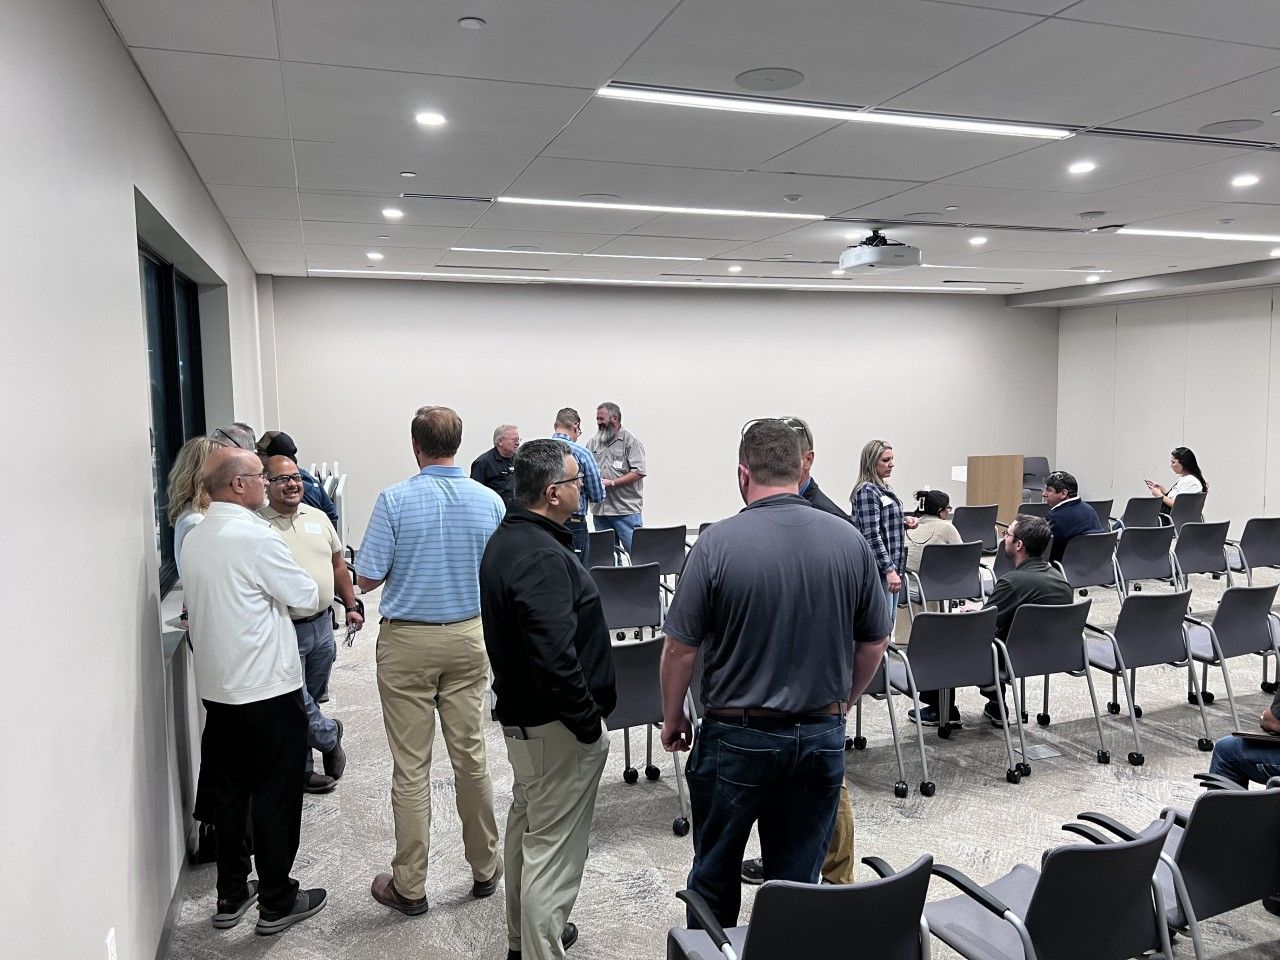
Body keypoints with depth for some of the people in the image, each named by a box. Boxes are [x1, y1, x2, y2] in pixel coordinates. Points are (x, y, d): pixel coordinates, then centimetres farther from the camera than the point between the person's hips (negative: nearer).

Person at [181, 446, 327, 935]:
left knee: (228, 791, 17)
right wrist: (301, 586, 8)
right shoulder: (255, 537, -20)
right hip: (268, 691, -8)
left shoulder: (194, 538, 6)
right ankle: (277, 902, 17)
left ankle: (231, 895, 29)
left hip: (216, 688, 8)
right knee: (275, 795, 5)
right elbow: (307, 596, -12)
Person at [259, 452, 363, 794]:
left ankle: (302, 768, 30)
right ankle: (329, 734, 26)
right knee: (297, 702, -1)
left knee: (311, 699, 16)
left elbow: (338, 564, 16)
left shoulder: (318, 518, 8)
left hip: (322, 625, 6)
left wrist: (351, 606, 13)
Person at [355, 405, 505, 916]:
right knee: (471, 757, 14)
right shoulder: (489, 501, -3)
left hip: (407, 642, -3)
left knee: (411, 767, 6)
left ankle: (409, 886, 17)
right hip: (469, 638, 3)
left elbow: (367, 578, -10)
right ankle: (485, 867, 27)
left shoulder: (395, 500, -12)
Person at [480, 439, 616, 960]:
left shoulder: (504, 540, 7)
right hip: (555, 723, -11)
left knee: (526, 825, 24)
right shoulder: (542, 557, -25)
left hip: (518, 711, 11)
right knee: (553, 848, 0)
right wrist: (588, 722, -19)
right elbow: (555, 657, -31)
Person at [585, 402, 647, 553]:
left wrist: (611, 483, -15)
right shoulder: (593, 442, 15)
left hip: (626, 509, -5)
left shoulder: (630, 440, -3)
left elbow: (639, 472, -11)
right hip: (599, 509, 6)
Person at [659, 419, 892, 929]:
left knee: (715, 873, 19)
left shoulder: (718, 542, -15)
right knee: (799, 878, 16)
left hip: (737, 735, -2)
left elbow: (679, 647, -11)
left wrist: (672, 718, 5)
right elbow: (875, 642, 4)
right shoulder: (850, 540, -5)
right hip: (821, 735, 3)